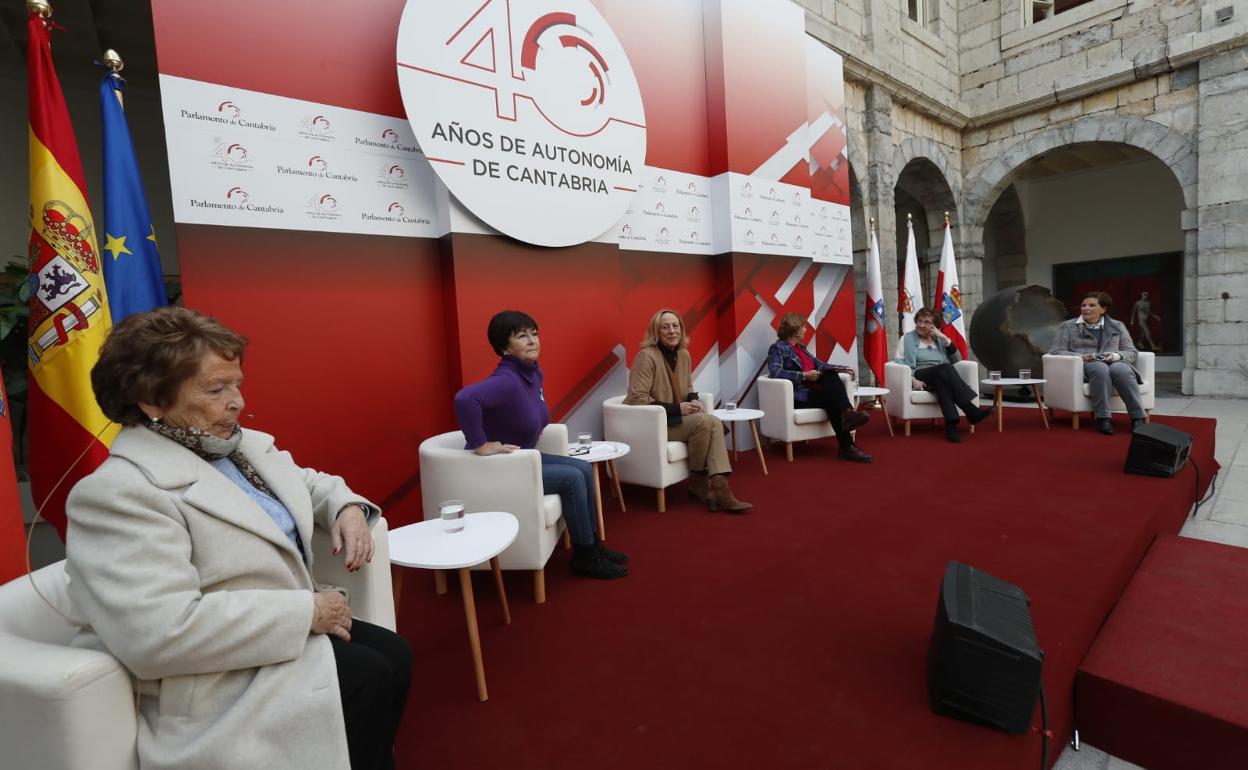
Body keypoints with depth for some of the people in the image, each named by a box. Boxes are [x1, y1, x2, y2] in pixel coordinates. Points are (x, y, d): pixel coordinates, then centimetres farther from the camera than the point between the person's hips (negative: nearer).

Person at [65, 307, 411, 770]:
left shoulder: (245, 445, 5)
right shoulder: (119, 493, -22)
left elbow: (309, 483, 21)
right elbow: (162, 635, -31)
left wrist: (348, 507, -2)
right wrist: (307, 611, -25)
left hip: (282, 630, 8)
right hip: (216, 678, -8)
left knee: (393, 654, -2)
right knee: (369, 676, -16)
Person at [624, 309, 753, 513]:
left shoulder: (683, 354, 7)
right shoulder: (647, 356, -16)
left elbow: (688, 388, 22)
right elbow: (637, 399, -22)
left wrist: (693, 400, -4)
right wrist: (677, 409, -22)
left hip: (676, 418, 7)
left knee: (715, 423, -19)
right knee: (704, 422, -26)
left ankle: (719, 488, -23)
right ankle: (698, 484, -8)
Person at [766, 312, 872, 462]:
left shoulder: (801, 347, 25)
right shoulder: (777, 348, -2)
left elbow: (820, 365, 28)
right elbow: (775, 372, -20)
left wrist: (843, 368, 13)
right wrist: (804, 375, -24)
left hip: (814, 391, 7)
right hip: (798, 396, -7)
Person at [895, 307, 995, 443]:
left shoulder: (938, 339, 24)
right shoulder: (907, 338, 13)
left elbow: (957, 359, 12)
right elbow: (900, 363, 0)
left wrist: (945, 339, 2)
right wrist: (912, 380, -18)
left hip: (940, 376, 3)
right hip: (920, 377, -3)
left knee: (941, 381, -37)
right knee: (945, 368, -34)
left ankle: (951, 424, -49)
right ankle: (971, 411, -42)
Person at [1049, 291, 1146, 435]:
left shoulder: (1117, 326, 19)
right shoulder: (1068, 326, 13)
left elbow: (1132, 352, 13)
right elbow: (1055, 351, 3)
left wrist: (1117, 355, -11)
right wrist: (1080, 356, -15)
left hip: (1114, 363, 2)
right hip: (1082, 366, -2)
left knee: (1120, 369, -35)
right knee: (1100, 368, -38)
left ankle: (1138, 418, -34)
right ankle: (1103, 418, -38)